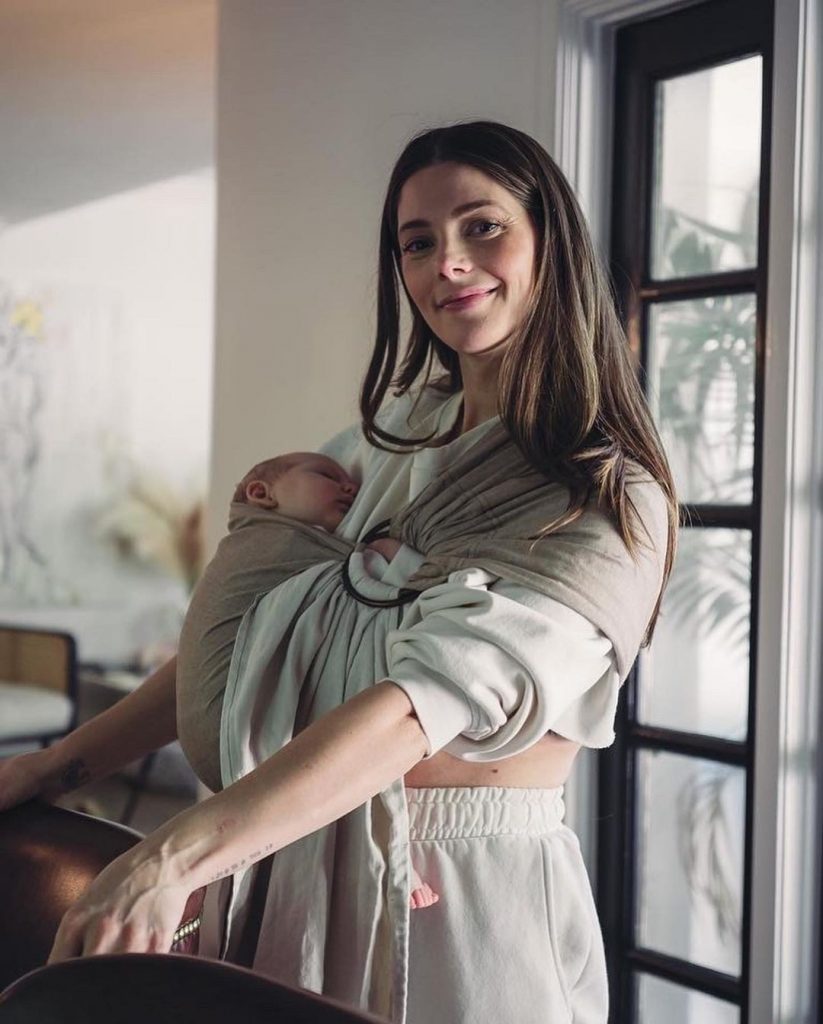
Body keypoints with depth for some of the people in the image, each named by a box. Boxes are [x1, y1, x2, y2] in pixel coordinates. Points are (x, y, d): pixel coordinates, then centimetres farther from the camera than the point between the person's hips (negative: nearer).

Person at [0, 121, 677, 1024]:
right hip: (298, 884, 6)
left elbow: (428, 696, -26)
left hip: (470, 909, -5)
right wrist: (73, 757, 3)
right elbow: (240, 624, 10)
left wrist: (173, 857, -34)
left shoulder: (614, 504, -14)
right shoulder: (396, 433, 7)